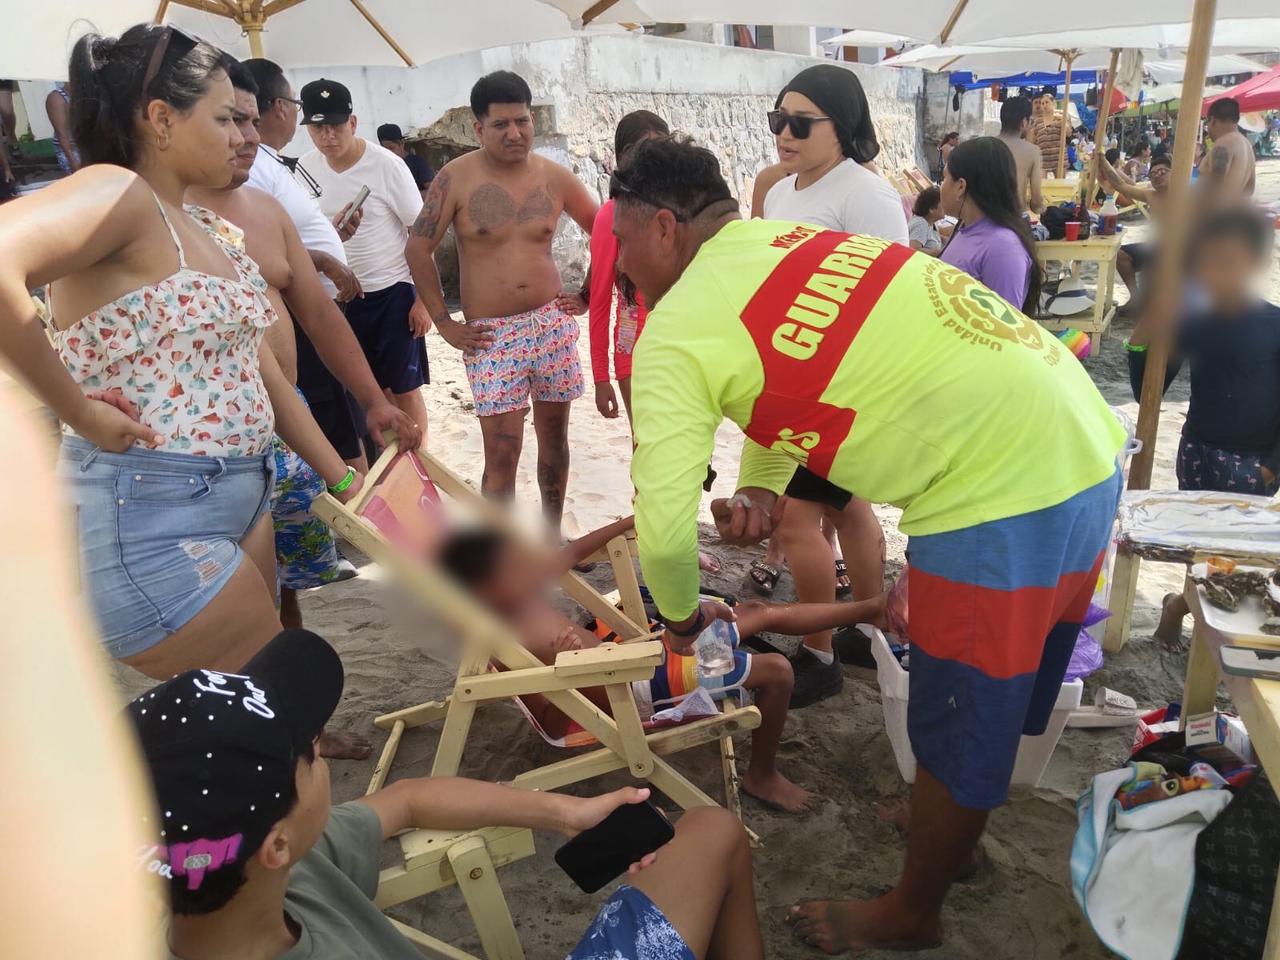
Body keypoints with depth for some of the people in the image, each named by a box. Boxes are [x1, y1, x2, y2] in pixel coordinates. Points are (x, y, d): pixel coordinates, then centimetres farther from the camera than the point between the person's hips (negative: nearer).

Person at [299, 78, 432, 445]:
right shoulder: (306, 168, 0)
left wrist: (423, 299, -12)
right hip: (340, 295, 4)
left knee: (404, 389, 3)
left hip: (392, 292, -4)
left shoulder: (387, 165, -13)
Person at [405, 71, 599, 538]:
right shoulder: (456, 178, -7)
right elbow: (418, 249, -3)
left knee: (554, 436, 12)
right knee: (502, 454, -6)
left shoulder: (554, 176, 2)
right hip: (490, 335, -3)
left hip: (552, 324, 4)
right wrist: (445, 323, -5)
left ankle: (552, 535, 30)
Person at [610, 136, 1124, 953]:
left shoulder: (676, 329, -11)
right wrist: (762, 486, 10)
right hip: (1084, 453, 9)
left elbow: (665, 521, -9)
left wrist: (681, 615, 11)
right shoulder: (783, 242, 14)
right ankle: (953, 831, 50)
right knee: (1003, 693, 26)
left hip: (1006, 492, -9)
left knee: (961, 722, 11)